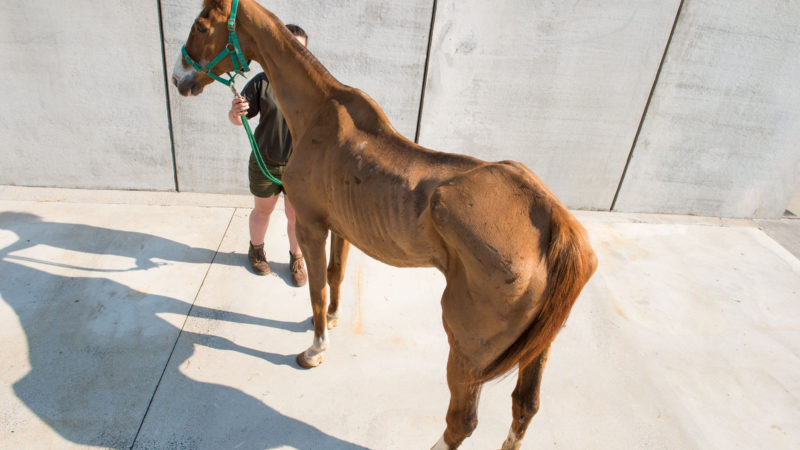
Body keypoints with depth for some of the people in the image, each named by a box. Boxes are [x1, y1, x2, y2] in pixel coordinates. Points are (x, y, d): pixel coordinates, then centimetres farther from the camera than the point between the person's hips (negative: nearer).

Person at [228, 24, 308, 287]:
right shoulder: (262, 82, -9)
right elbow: (236, 119, -7)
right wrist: (236, 113, -31)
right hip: (265, 164, 0)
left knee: (296, 216, 11)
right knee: (263, 210, 20)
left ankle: (296, 258, 35)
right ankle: (256, 249, 46)